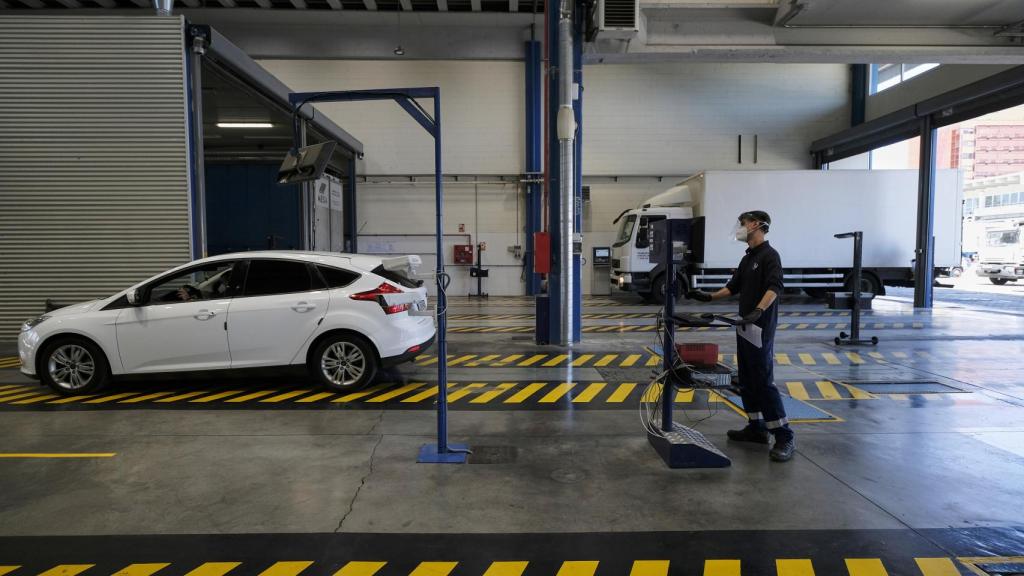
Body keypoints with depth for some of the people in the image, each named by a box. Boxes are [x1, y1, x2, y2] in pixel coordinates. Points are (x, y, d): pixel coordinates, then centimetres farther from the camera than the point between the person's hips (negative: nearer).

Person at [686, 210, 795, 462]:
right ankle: (757, 428, 21)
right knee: (747, 380, 12)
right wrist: (709, 297, 15)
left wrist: (758, 310, -39)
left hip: (761, 329, -9)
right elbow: (733, 287, 23)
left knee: (764, 382, -9)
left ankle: (785, 437, -3)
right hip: (745, 326, 9)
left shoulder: (769, 255, -11)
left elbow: (775, 286, -25)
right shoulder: (747, 258, 17)